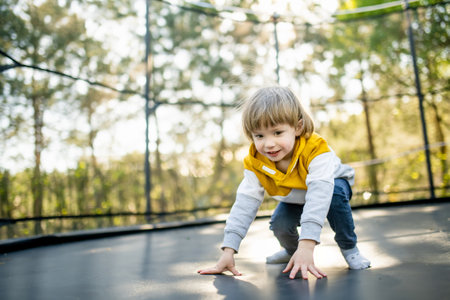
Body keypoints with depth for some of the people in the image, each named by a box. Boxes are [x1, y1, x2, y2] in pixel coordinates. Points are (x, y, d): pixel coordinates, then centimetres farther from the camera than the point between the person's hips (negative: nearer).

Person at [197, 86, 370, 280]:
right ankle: (291, 250, 14)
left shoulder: (316, 151, -41)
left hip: (332, 185, -3)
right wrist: (228, 251, -36)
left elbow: (319, 195, -50)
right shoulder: (255, 164, -27)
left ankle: (349, 247, -12)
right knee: (279, 224, -23)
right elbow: (245, 204, -28)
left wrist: (306, 246, -59)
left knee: (336, 193, -36)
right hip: (294, 200, 4)